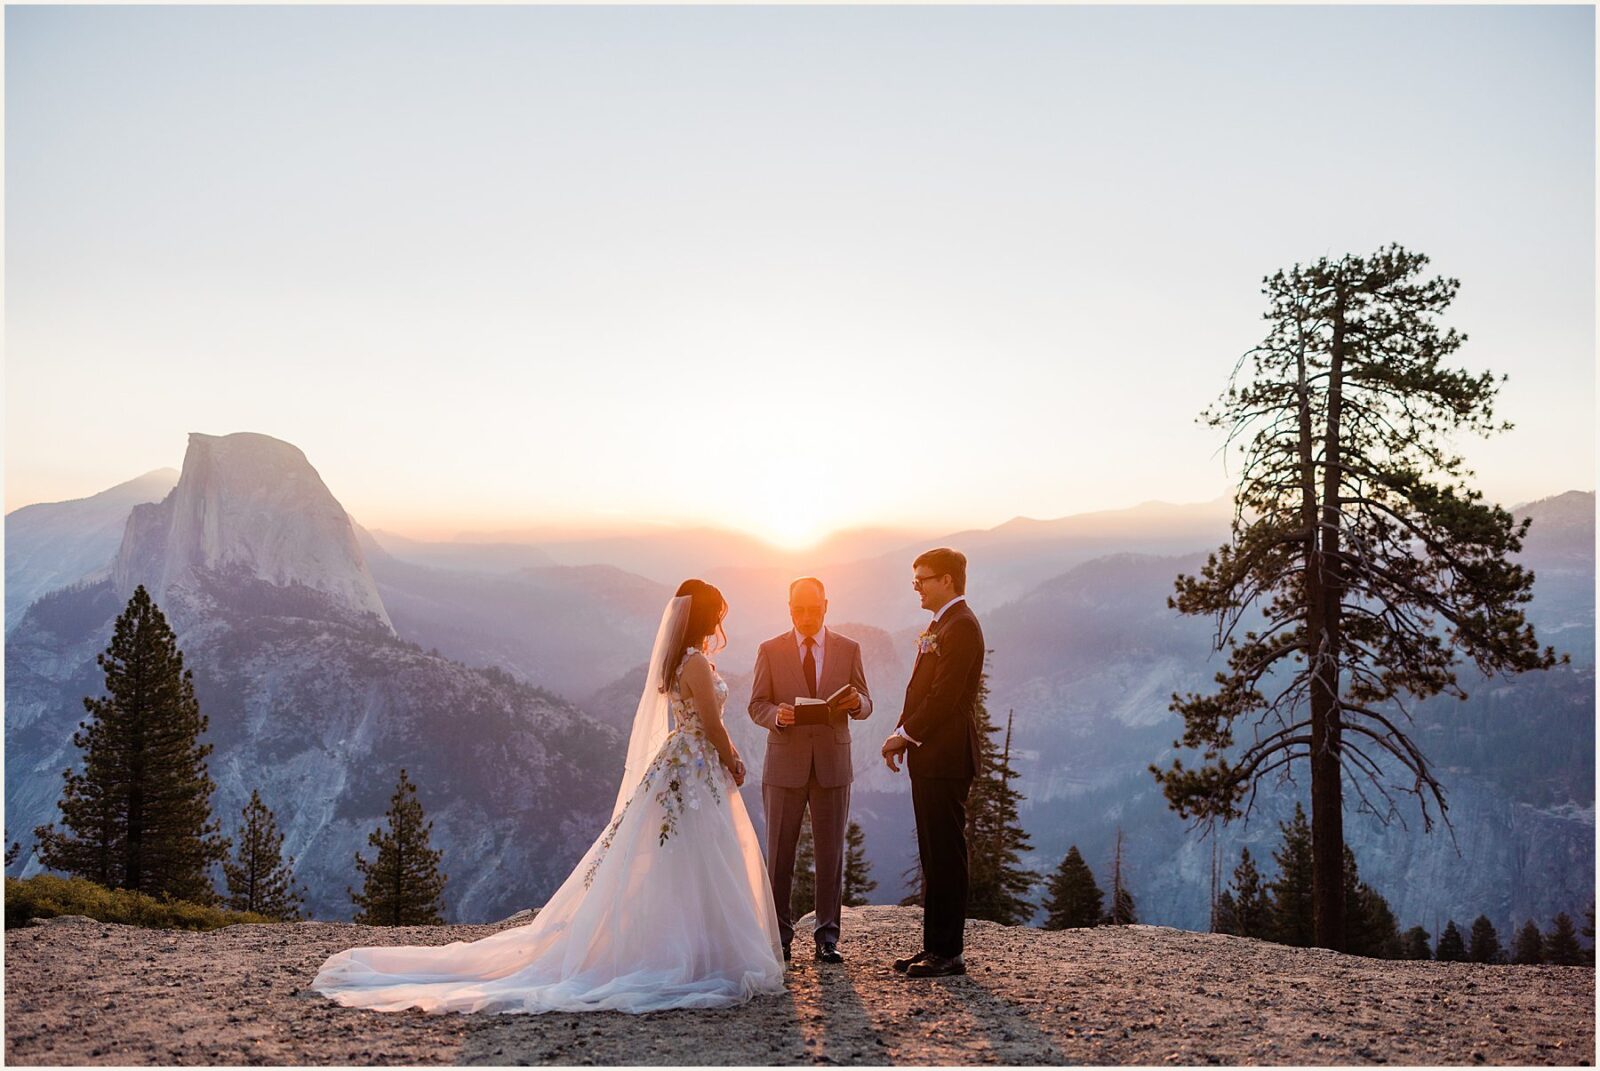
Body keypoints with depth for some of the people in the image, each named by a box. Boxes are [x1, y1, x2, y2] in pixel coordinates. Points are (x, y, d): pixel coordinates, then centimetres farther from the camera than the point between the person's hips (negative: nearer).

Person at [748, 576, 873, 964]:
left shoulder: (848, 649, 6)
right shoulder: (770, 650, 4)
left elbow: (866, 707, 7)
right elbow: (756, 706, 3)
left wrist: (856, 703, -17)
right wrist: (777, 714, -19)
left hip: (832, 764, 1)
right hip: (785, 764, 0)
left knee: (831, 853, 3)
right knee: (779, 854, 4)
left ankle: (827, 938, 12)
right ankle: (780, 936, 14)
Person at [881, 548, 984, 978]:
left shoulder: (961, 626, -13)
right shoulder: (938, 626, 18)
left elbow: (945, 696, -19)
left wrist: (906, 734, -13)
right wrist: (903, 735, 7)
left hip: (946, 757, -10)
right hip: (929, 757, 10)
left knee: (946, 854, -4)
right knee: (933, 856, 13)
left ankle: (948, 952, 3)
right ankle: (934, 946, 20)